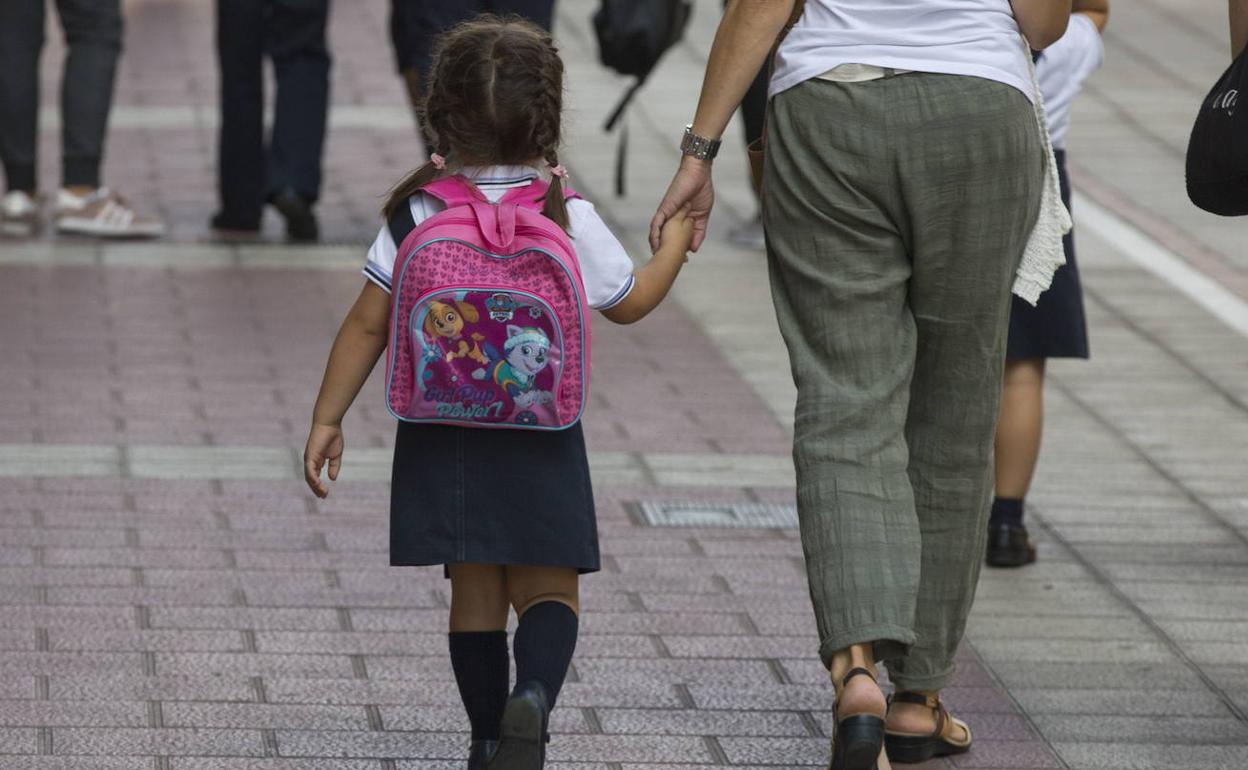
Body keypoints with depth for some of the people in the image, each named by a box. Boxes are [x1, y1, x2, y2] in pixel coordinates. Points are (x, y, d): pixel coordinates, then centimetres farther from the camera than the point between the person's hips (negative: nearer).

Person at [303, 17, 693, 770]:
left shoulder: (418, 214, -5)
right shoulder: (570, 218, -7)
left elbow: (368, 325, -3)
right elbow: (629, 303, 8)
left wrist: (327, 420, 5)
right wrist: (674, 246, 26)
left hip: (442, 432, 1)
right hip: (541, 437, -1)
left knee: (475, 590, 11)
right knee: (550, 588, 6)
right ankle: (533, 695, -22)